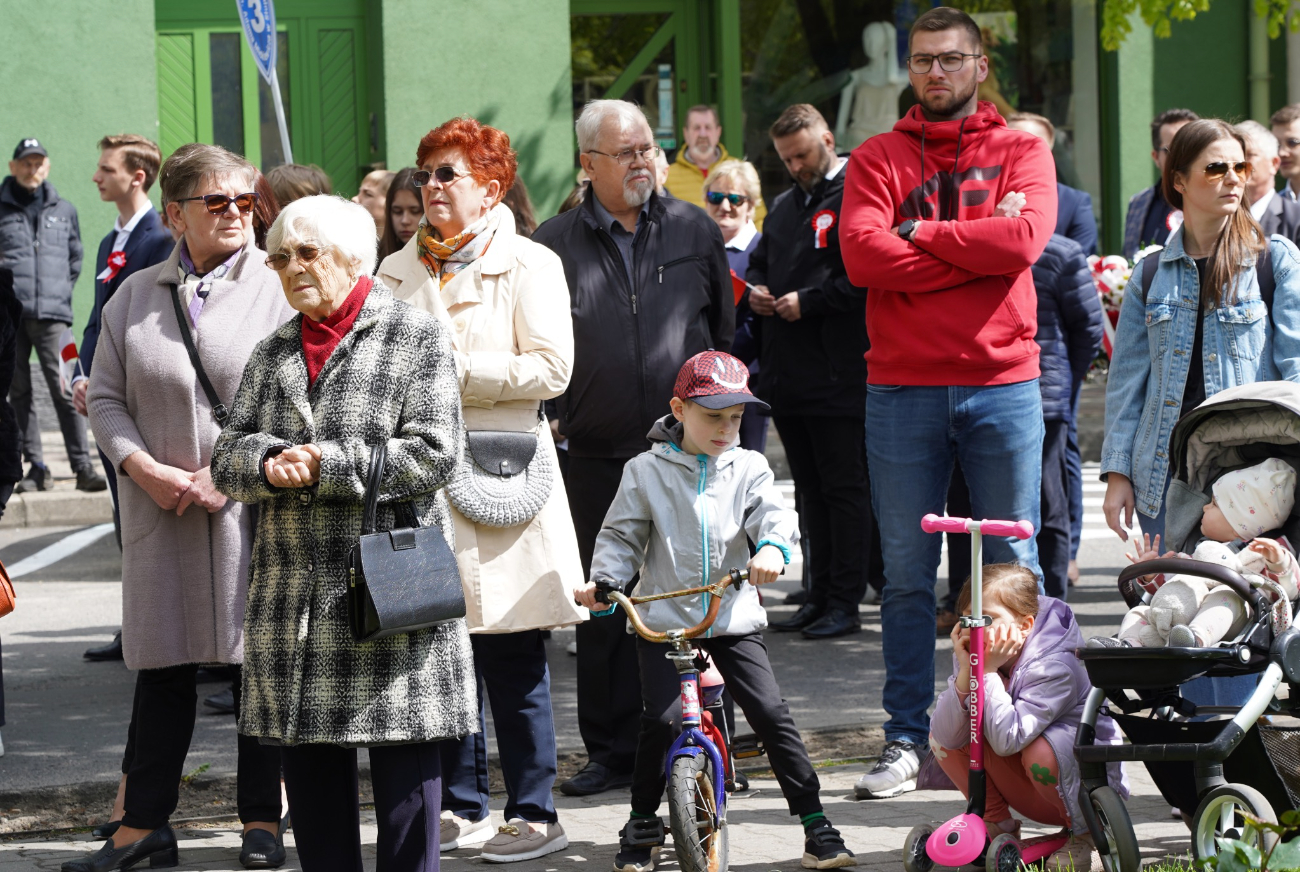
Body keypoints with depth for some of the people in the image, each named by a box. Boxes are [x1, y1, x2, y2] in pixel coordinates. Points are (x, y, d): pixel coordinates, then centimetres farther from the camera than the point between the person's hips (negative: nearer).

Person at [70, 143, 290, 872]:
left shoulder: (280, 288, -2)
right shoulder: (136, 296, 10)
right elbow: (106, 395, 10)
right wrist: (143, 466, -6)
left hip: (252, 507, -3)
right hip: (160, 510, 3)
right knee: (162, 662, 7)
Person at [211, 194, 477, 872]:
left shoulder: (416, 338, -1)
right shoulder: (272, 353, 16)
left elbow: (432, 454, -11)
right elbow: (227, 460, 10)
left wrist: (325, 465, -15)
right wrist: (269, 465, -13)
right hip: (294, 595, 5)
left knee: (403, 761, -2)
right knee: (308, 764, 10)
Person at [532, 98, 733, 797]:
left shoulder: (695, 230, 7)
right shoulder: (555, 243, 3)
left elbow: (726, 330, 13)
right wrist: (549, 418, 2)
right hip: (599, 456, 0)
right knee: (603, 607, 5)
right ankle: (613, 750, 15)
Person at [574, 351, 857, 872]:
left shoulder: (748, 468, 6)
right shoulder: (646, 472, 3)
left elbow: (773, 515, -7)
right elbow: (622, 535, 6)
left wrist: (772, 546, -30)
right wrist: (603, 580, -11)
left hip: (734, 619, 1)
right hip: (663, 619, -1)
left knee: (771, 713, -7)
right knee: (660, 718, -13)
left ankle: (814, 821, 2)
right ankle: (643, 824, 8)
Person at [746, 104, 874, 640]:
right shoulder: (785, 206, 20)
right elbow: (760, 263, 31)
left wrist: (807, 301, -16)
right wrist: (757, 290, 9)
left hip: (837, 376, -9)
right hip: (786, 375, 9)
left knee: (844, 489, -3)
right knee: (811, 491, 13)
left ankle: (845, 604, 0)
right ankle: (820, 597, 19)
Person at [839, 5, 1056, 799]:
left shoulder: (1022, 151, 8)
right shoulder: (877, 159, 9)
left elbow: (1025, 237, -12)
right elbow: (862, 255, -8)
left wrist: (919, 239, -7)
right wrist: (976, 245, -10)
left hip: (1003, 384, 0)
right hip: (902, 388, 1)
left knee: (1013, 567, 4)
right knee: (907, 573, 3)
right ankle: (906, 739, 9)